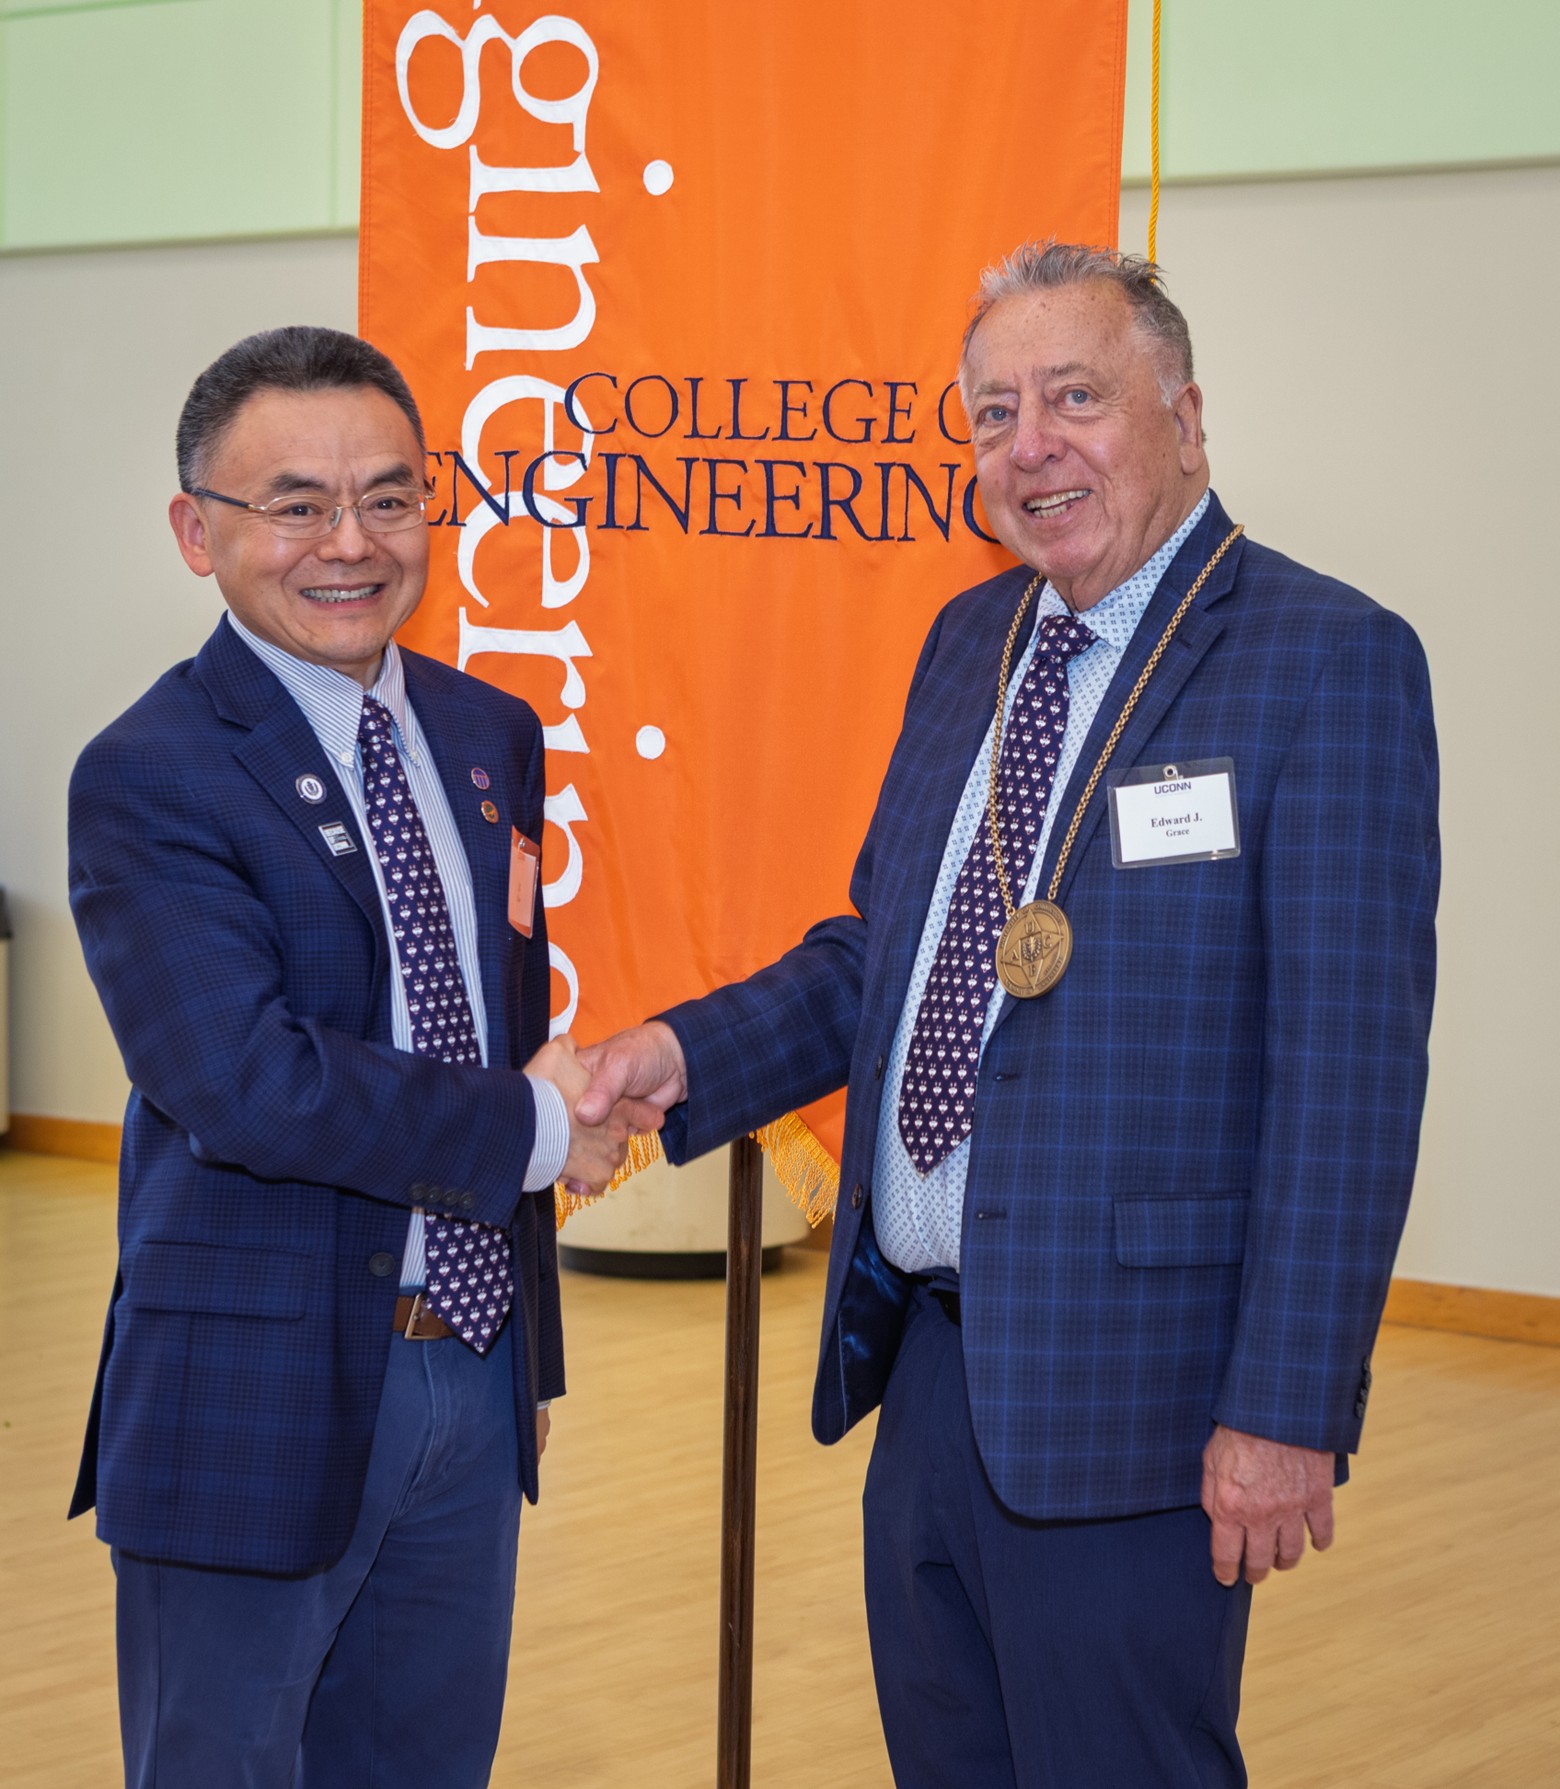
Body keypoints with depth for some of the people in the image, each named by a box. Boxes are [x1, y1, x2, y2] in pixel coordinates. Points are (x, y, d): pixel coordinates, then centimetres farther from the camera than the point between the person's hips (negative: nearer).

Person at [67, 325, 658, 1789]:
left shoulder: (489, 737, 9)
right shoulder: (150, 777, -14)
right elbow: (247, 1080, -24)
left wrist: (524, 1336, 13)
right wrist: (529, 1128, -15)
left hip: (476, 1368, 7)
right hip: (260, 1397, -7)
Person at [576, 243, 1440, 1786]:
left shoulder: (1329, 661, -12)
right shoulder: (969, 642, 12)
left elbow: (1348, 1070, -15)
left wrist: (1286, 1412, -18)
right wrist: (686, 1051, 0)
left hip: (1122, 1393, -7)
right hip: (925, 1360, 7)